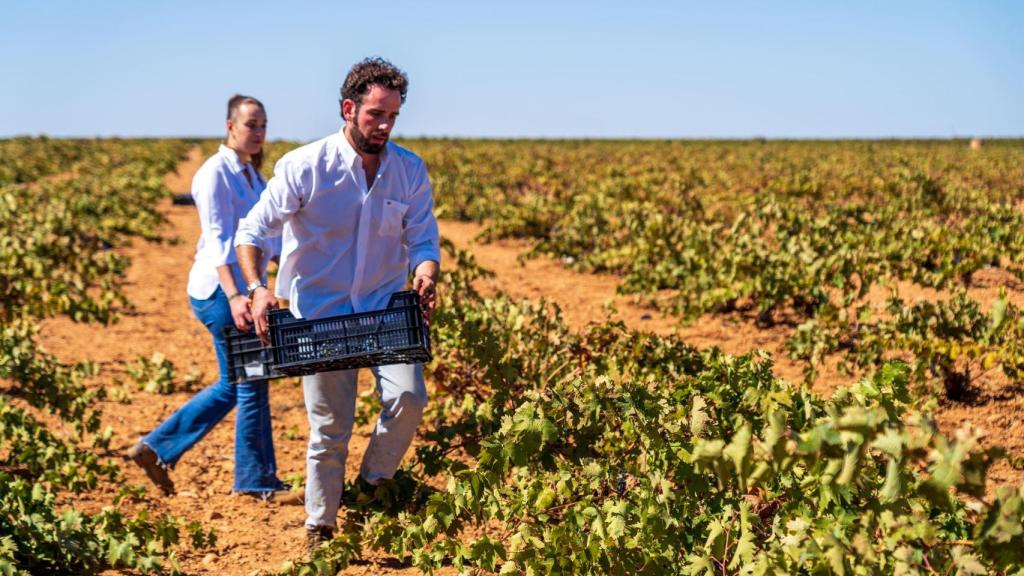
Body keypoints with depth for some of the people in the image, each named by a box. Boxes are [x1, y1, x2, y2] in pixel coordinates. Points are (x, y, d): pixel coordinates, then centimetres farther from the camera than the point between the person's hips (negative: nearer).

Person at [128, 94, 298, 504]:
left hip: (240, 289, 9)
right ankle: (257, 480, 10)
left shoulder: (252, 174, 15)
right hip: (219, 290, -9)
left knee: (232, 386, 14)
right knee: (251, 383, -2)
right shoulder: (216, 172, -11)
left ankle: (156, 449, 22)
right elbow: (218, 239, -20)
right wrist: (233, 296, -30)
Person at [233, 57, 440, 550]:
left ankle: (374, 481, 8)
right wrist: (256, 289, -23)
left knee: (408, 397, -21)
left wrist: (426, 277, -20)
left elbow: (423, 240, 3)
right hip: (320, 313, -2)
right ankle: (319, 529, 24)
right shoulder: (305, 167, -11)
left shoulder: (411, 171, -2)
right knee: (329, 429, 4)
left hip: (385, 309, 2)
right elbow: (251, 231, -7)